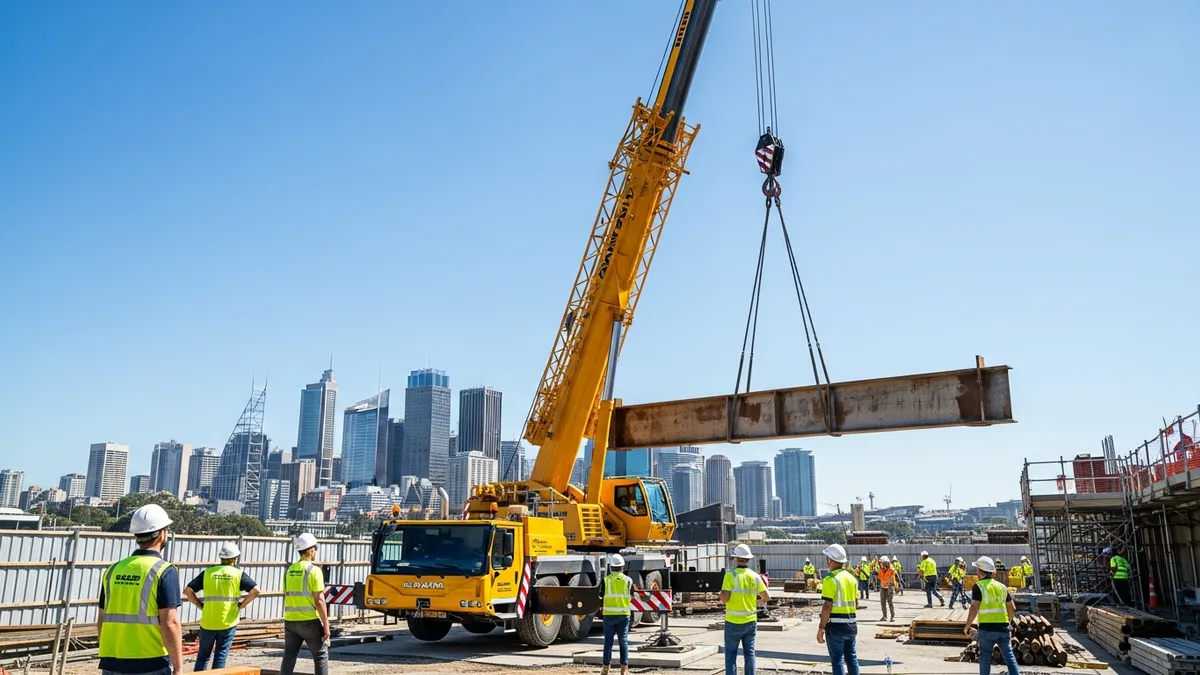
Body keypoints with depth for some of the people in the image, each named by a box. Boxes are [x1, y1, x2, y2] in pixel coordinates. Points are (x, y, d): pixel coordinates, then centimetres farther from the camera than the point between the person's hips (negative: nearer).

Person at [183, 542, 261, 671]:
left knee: (203, 655, 17)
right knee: (221, 655, 7)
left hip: (208, 622, 1)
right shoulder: (238, 574, -2)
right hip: (228, 622, -1)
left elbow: (187, 591, -2)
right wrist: (242, 605, 0)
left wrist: (200, 605, 5)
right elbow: (255, 590, -11)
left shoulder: (208, 572, 2)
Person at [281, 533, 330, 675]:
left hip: (290, 621, 6)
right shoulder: (314, 570, -12)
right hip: (310, 621, -6)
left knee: (289, 658, 7)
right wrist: (326, 625, -11)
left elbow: (286, 597, 14)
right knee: (321, 656, 8)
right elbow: (319, 600, -15)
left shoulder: (290, 570, 9)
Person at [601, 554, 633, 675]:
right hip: (624, 614, 1)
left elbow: (601, 595, -1)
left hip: (609, 613, -1)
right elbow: (631, 597, 6)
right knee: (623, 640, 7)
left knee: (608, 641, 6)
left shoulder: (606, 580, -4)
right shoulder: (628, 580, 0)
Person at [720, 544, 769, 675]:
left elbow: (724, 598, -19)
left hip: (734, 622, -4)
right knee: (749, 654, 11)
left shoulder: (731, 575, -14)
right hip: (751, 621, 4)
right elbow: (766, 597, 2)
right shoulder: (755, 576, 0)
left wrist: (719, 595, 2)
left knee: (731, 654, 7)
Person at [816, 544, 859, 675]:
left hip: (836, 625, -7)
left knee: (837, 660, -1)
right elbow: (856, 603, 15)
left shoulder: (830, 579, -14)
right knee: (852, 658, 15)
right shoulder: (851, 577, 9)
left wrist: (821, 628, -14)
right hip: (851, 624, 7)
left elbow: (827, 606, -18)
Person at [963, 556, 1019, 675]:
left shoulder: (979, 586, -7)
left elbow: (974, 608, -13)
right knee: (1009, 656, 7)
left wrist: (967, 626, -4)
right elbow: (1012, 608, 15)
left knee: (985, 657, 8)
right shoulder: (1002, 586, 11)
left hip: (986, 628, -4)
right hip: (1003, 627, 4)